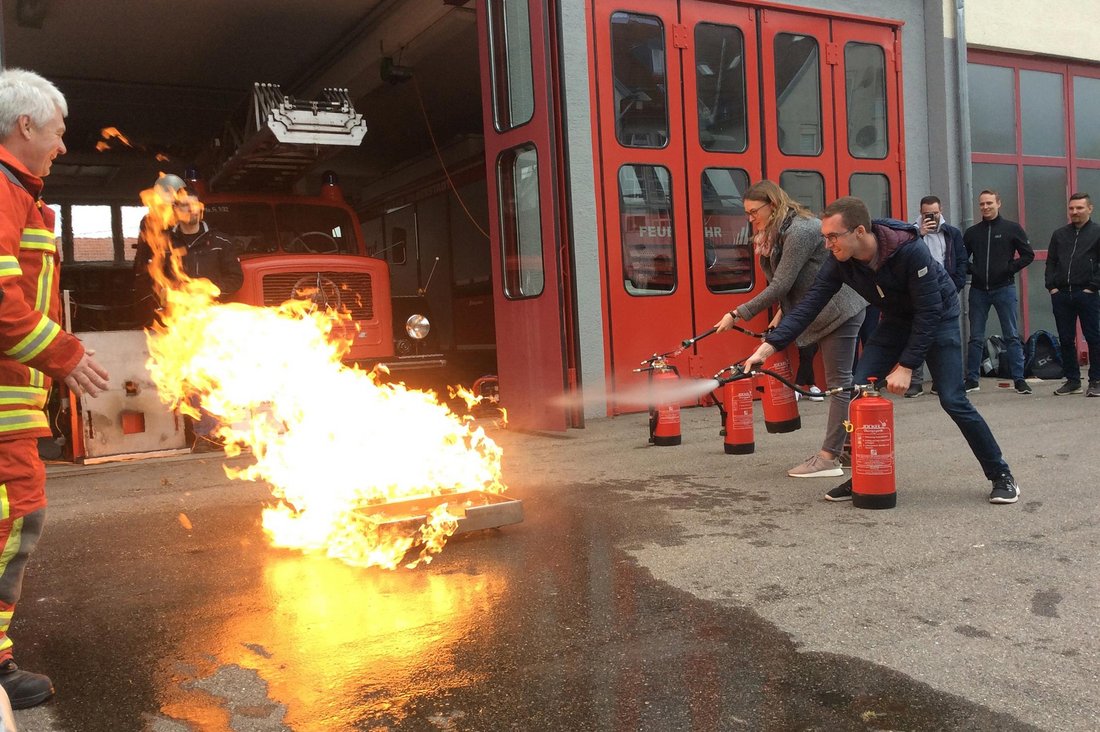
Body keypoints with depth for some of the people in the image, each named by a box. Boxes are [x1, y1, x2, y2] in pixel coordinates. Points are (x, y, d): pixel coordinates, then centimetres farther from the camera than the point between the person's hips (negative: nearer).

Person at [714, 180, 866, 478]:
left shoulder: (800, 231, -21)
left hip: (840, 310, -11)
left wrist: (737, 314, -21)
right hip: (826, 312, 11)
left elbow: (780, 285, -24)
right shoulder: (783, 231, 11)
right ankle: (847, 444, 21)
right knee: (840, 382, 13)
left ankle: (828, 458, -7)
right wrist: (782, 312, 4)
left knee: (839, 382, -8)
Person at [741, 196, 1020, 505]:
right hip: (897, 320, 5)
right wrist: (768, 347, -30)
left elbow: (929, 313, -29)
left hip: (938, 317, -5)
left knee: (952, 400, -12)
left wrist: (906, 366, -31)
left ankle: (1001, 476, 7)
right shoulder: (840, 261, -19)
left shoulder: (911, 251, -34)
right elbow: (809, 305, -21)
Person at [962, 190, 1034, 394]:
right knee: (976, 338, 6)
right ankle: (972, 380, 13)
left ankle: (1019, 379, 3)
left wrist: (1010, 268, -8)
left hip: (1004, 288, -2)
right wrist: (971, 270, 0)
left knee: (1012, 336, -1)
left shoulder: (1012, 228, 3)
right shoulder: (972, 232, 10)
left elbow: (1028, 254, 2)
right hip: (978, 290, 3)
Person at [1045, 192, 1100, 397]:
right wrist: (1051, 286, 3)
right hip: (1061, 295, 4)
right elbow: (1050, 262, 15)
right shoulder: (1059, 234, 15)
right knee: (1066, 339, 6)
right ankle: (1072, 380, 14)